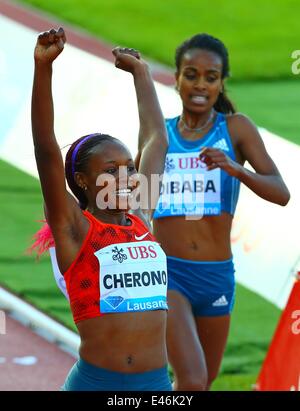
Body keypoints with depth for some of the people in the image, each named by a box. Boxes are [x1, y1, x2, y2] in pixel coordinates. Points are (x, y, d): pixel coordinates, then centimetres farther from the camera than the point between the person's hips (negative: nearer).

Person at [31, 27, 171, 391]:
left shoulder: (142, 220, 12)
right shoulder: (73, 227, 0)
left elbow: (157, 141, 23)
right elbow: (46, 148, -11)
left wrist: (140, 72, 30)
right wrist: (43, 67, -19)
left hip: (156, 382, 5)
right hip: (95, 381, -5)